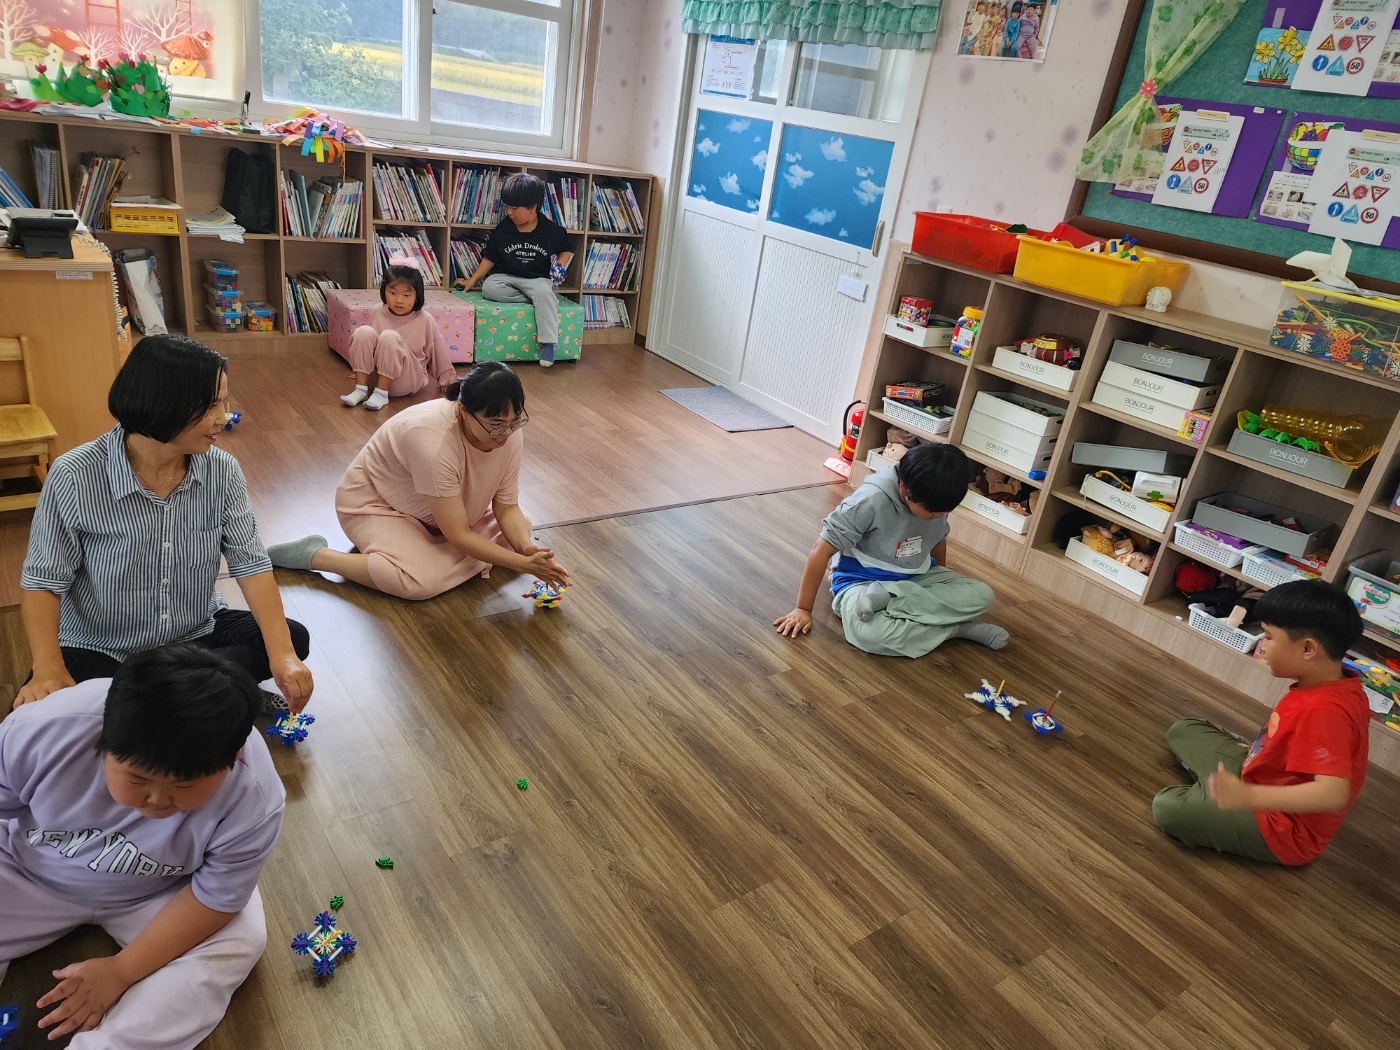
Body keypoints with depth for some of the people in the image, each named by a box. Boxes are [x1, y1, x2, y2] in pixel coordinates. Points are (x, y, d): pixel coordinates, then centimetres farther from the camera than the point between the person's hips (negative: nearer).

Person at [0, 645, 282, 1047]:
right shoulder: (36, 731, -33)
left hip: (153, 895, -1)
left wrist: (122, 971, -20)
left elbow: (216, 899, -19)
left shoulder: (253, 802, -34)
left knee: (240, 940, -22)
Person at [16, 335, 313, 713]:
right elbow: (43, 580, -12)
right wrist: (48, 669, -27)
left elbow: (249, 563, -13)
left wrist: (281, 653, -24)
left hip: (198, 636, 3)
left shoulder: (222, 471, -10)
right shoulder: (75, 476, -18)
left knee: (293, 638, -17)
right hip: (100, 652, -3)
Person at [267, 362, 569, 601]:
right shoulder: (433, 440, -39)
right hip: (373, 503, -7)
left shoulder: (509, 432, -20)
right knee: (423, 580, -32)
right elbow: (458, 535, -34)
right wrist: (524, 564, -35)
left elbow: (507, 508, -11)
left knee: (520, 527, -3)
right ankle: (315, 554, -13)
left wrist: (526, 548, -31)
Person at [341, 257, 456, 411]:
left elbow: (438, 349, 0)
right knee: (363, 332, -21)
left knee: (389, 336, -29)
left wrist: (447, 379, 8)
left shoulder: (424, 320, -10)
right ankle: (361, 388, -19)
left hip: (408, 381, -3)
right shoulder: (377, 312, -1)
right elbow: (368, 341, 16)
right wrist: (360, 366, 28)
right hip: (376, 374, 3)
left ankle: (381, 392, -23)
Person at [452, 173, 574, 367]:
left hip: (537, 279, -2)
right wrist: (472, 280, 5)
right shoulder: (502, 230, 0)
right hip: (506, 277, 2)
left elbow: (567, 249, 13)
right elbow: (490, 258, 7)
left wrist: (560, 265, -8)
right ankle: (536, 299, -22)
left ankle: (548, 343, -37)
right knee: (489, 288, -31)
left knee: (544, 294, -37)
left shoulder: (552, 231, -4)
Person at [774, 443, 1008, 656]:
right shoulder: (872, 500, -28)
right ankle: (958, 628, -21)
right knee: (866, 631, -39)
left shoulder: (934, 500, -9)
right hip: (862, 579, -6)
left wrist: (945, 584, 24)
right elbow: (821, 550, -24)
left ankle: (888, 600, -24)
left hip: (915, 578, 6)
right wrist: (803, 609, -20)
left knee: (981, 595, -16)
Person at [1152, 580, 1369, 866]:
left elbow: (1334, 793, -41)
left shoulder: (1322, 710, -33)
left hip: (1282, 828, -9)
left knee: (1168, 808, -19)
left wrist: (1248, 796, -48)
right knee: (1183, 731, 13)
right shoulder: (1340, 686, -3)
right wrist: (1261, 749, 11)